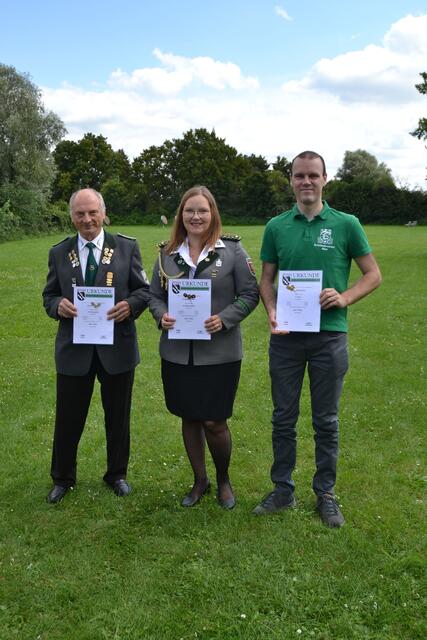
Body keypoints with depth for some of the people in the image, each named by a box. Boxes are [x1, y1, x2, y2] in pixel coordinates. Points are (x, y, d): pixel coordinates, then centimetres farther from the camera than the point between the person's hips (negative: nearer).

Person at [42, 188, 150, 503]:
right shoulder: (59, 253, 4)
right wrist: (58, 305, -14)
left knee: (118, 417, 14)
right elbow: (49, 296, 9)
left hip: (117, 346, 0)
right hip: (74, 347, 1)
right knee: (68, 418, 10)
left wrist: (130, 305, -20)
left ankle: (117, 474, 36)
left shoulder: (127, 247, 0)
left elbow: (144, 290, 1)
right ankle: (63, 478, 32)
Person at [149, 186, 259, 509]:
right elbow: (155, 295, 11)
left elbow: (250, 294, -3)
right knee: (189, 418, 13)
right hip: (177, 352, 3)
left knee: (214, 422, 0)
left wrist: (224, 319, -17)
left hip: (219, 353, -3)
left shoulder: (232, 249, -4)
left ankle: (223, 479, 29)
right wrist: (162, 316, -10)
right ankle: (200, 480, 34)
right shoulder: (167, 253, 5)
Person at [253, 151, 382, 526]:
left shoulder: (346, 225, -1)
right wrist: (271, 312, -10)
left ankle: (325, 493, 25)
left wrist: (345, 297, -15)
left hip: (330, 335, -2)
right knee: (284, 418, 10)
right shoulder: (276, 227, 5)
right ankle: (283, 491, 25)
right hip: (286, 337, 2)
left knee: (326, 421, 9)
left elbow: (373, 274, 3)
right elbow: (267, 279, 9)